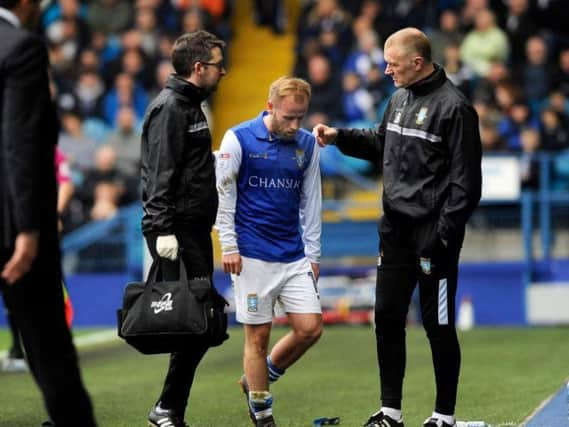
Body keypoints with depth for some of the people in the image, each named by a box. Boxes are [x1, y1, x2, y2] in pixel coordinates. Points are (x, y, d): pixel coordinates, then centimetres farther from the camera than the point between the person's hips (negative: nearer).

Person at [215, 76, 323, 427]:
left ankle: (260, 377, 20)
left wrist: (313, 254, 12)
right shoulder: (238, 139, -5)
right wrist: (229, 246, -7)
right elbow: (223, 194, -2)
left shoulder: (308, 144, 8)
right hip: (252, 256, -4)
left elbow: (311, 201, 14)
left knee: (310, 328, -3)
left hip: (295, 255, 4)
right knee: (258, 334, -2)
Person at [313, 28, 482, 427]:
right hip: (395, 229, 8)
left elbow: (465, 183, -16)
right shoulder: (400, 99, 9)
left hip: (433, 234, -8)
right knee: (387, 318, 11)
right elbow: (381, 143, 27)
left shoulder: (454, 107, -15)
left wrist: (442, 238, -19)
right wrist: (339, 136, 12)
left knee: (438, 326, 2)